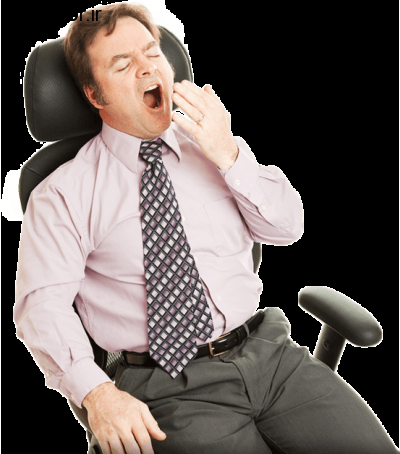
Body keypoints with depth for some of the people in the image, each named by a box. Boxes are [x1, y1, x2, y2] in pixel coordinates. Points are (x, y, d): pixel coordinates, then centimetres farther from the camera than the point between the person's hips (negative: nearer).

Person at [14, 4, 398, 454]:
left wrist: (228, 156, -9)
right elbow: (42, 303, -7)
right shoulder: (65, 194, 1)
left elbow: (288, 227, 6)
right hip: (172, 389, -3)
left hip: (270, 349, 4)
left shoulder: (214, 146, 13)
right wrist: (97, 393, -22)